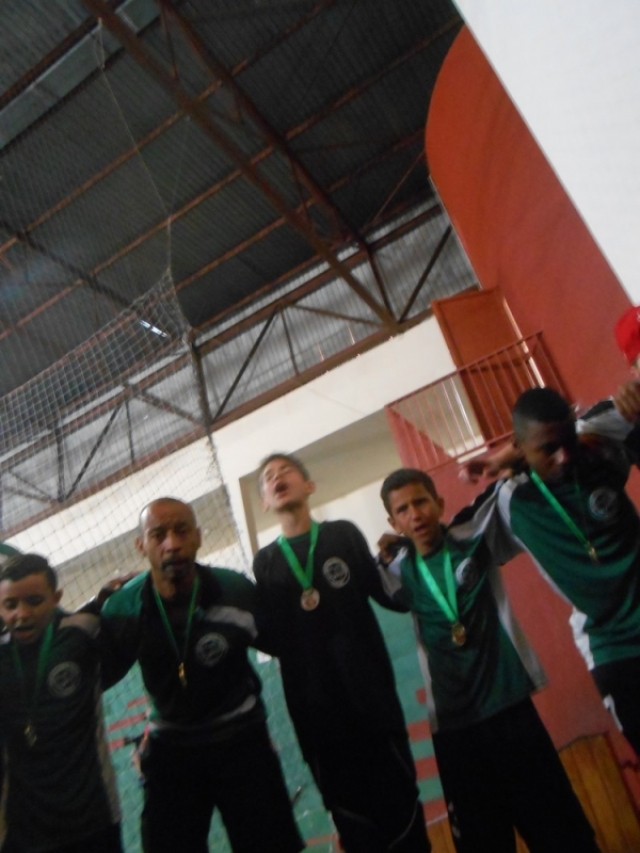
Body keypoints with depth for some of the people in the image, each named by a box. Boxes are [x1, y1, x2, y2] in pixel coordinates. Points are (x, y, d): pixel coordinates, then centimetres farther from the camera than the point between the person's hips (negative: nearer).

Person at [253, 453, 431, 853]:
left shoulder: (344, 535, 4)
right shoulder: (265, 562, 7)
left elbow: (393, 597, -1)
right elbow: (274, 641, 0)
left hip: (372, 698, -1)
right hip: (316, 712, 1)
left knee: (402, 804, 5)